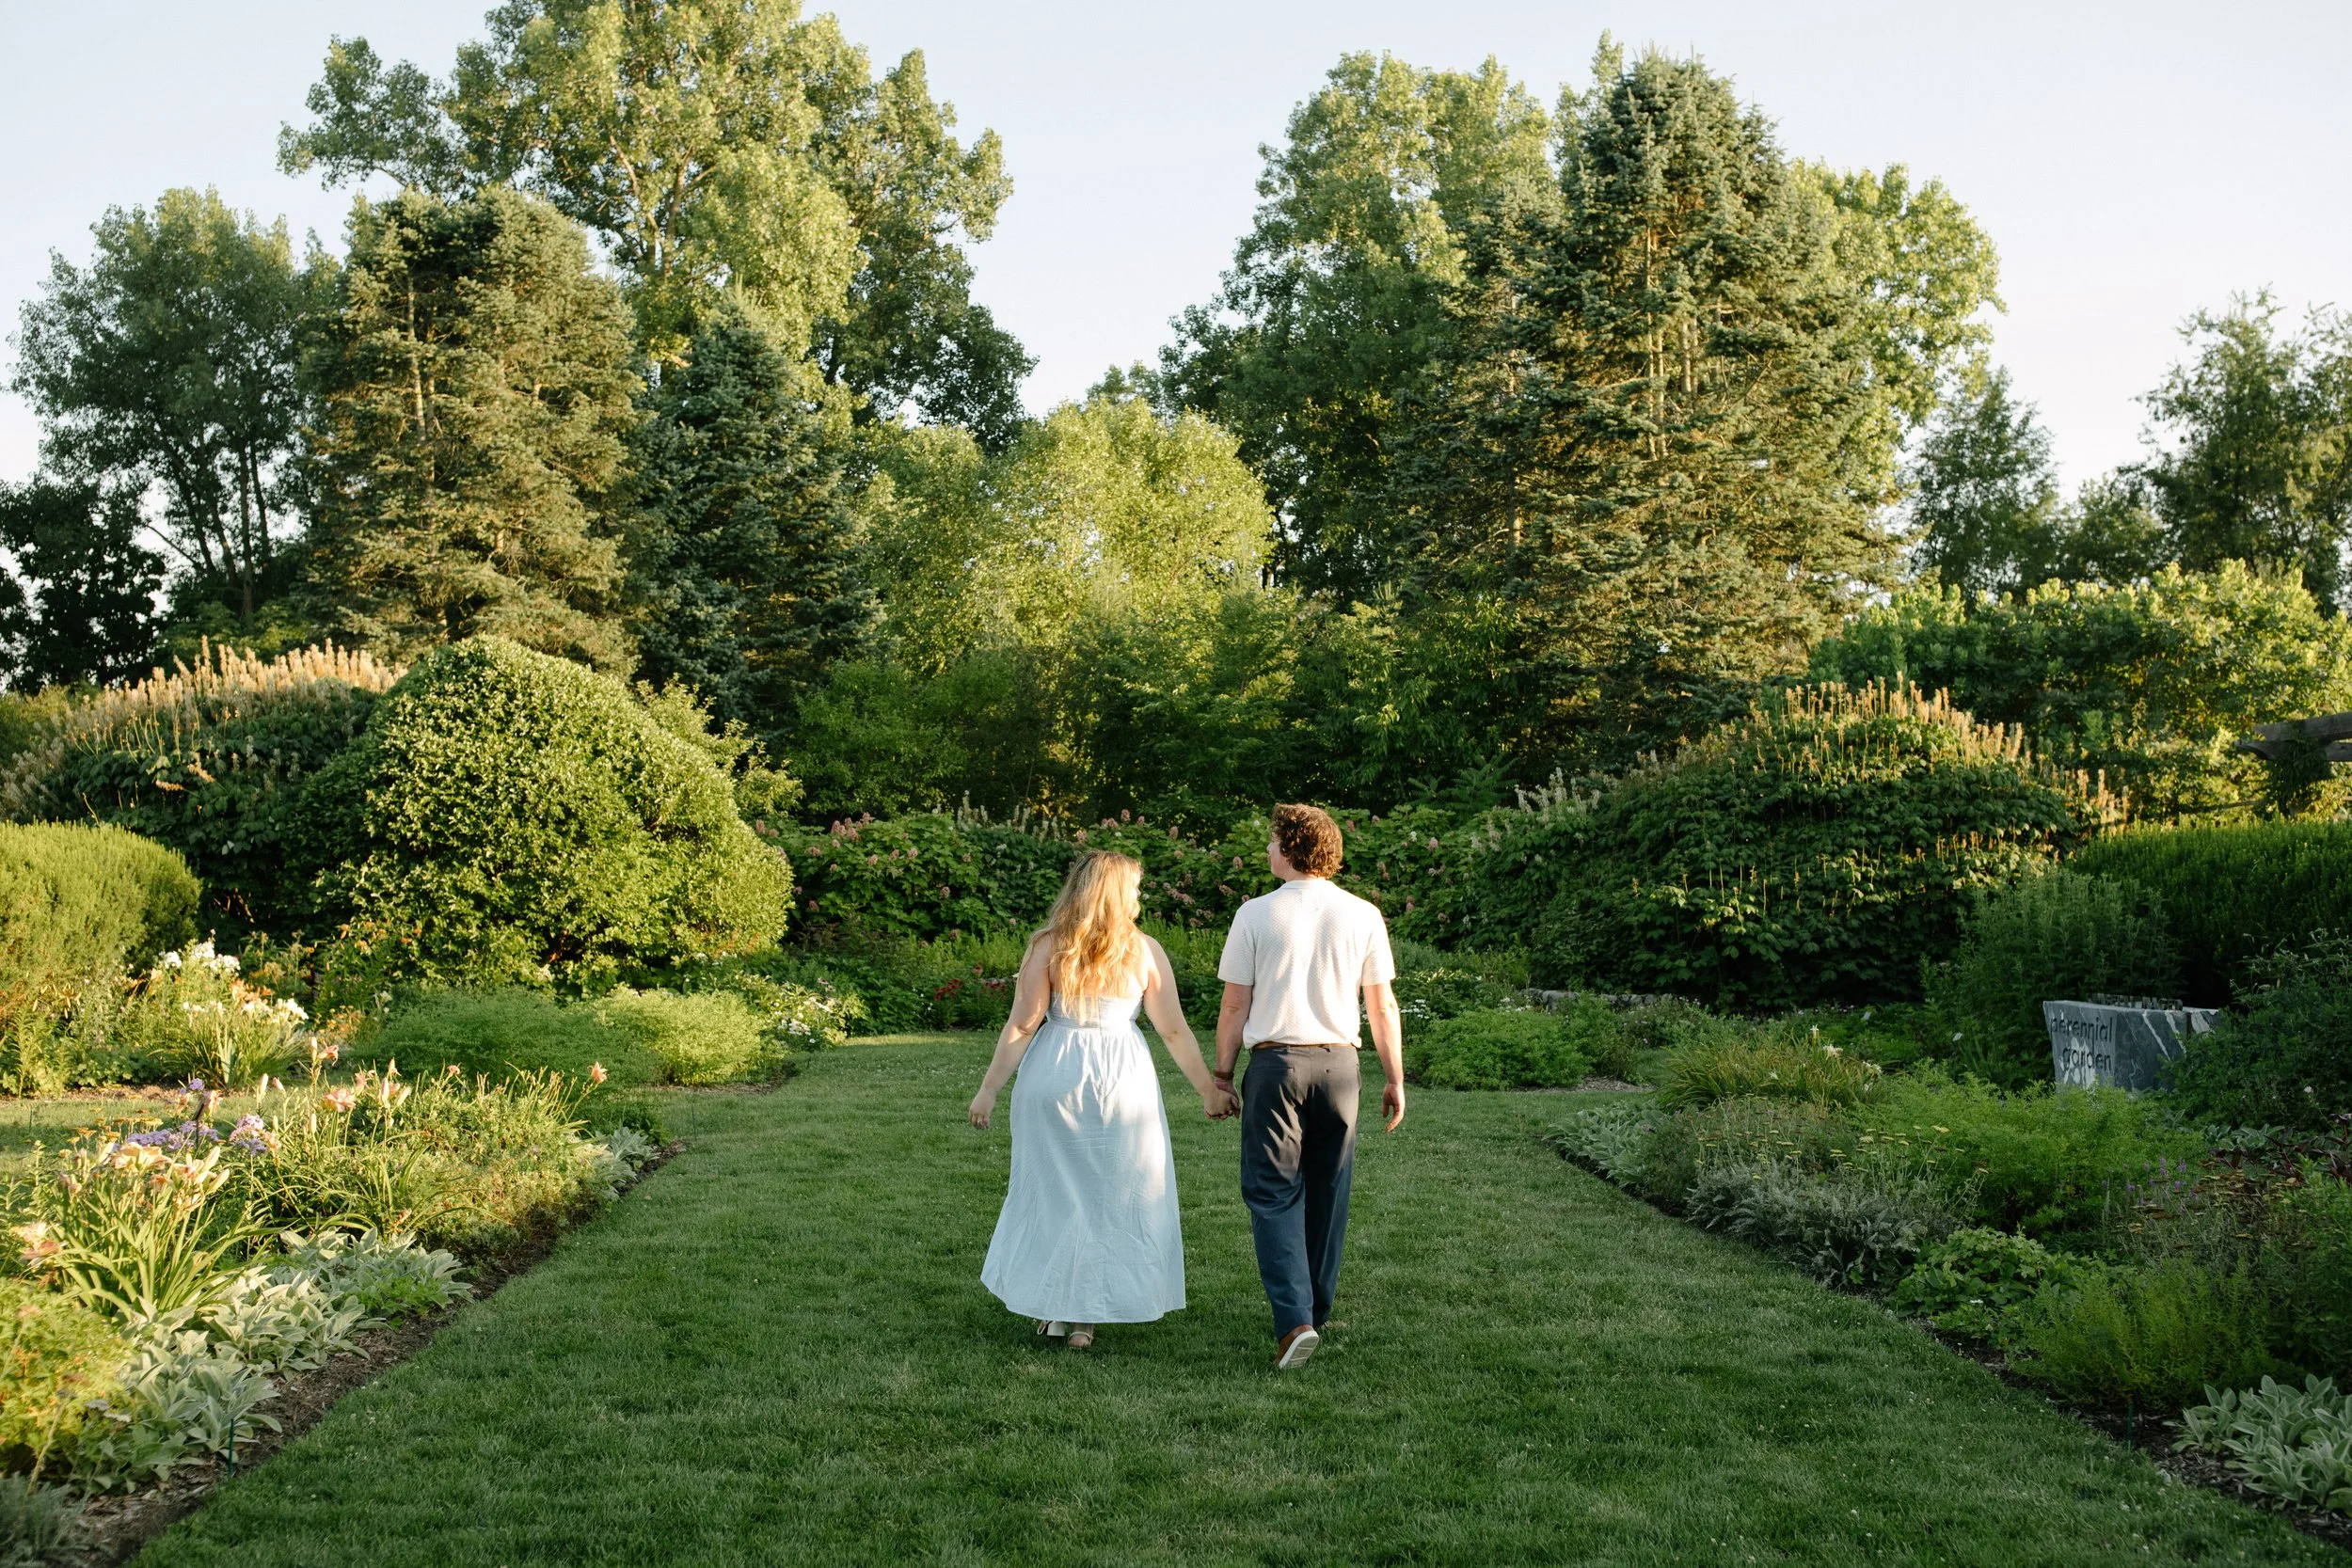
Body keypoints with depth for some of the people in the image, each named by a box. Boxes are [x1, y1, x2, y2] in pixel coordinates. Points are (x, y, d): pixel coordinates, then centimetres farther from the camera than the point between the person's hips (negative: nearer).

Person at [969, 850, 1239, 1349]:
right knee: (1115, 1195, 11)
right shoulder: (1144, 950, -3)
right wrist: (1208, 1090, 10)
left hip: (1053, 1077, 1)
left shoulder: (1047, 946, -3)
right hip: (1121, 1081, 0)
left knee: (1052, 1192, 14)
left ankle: (1053, 1308, 20)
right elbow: (1175, 1031, 0)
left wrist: (989, 1089, 0)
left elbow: (1021, 1025, -6)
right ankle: (1085, 1317, 14)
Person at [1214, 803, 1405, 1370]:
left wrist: (1222, 1075, 9)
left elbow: (1235, 1006, -1)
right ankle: (1317, 1313, 26)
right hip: (1338, 1063, 3)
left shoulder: (1255, 915, -4)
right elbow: (1382, 1006, 5)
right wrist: (1395, 1079, 13)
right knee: (1328, 1190, 15)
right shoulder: (1363, 916, 2)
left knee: (1273, 1192, 1)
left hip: (1275, 1061, -3)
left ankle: (1293, 1319, -12)